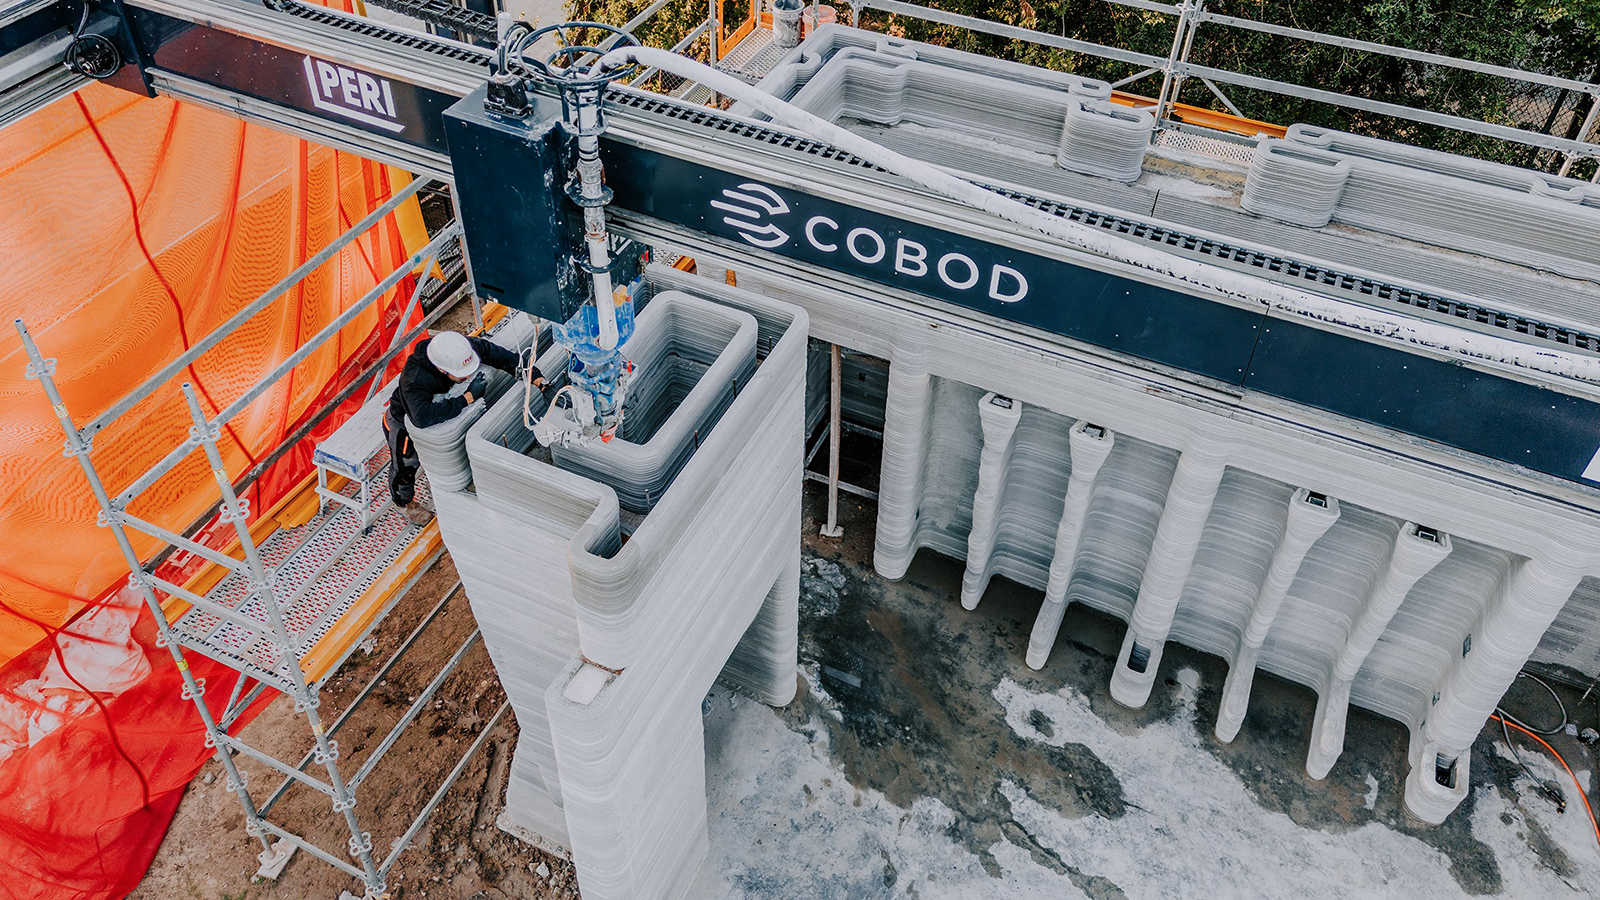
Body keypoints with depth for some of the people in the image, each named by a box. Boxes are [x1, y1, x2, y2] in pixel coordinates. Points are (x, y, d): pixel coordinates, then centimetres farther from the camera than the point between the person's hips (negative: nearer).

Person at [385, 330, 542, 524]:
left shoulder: (466, 347, -34)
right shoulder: (415, 379, -49)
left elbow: (505, 357, -25)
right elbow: (423, 417, -61)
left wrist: (539, 381, -32)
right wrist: (469, 397, -57)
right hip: (404, 421, -5)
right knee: (406, 464, 19)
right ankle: (404, 503, 50)